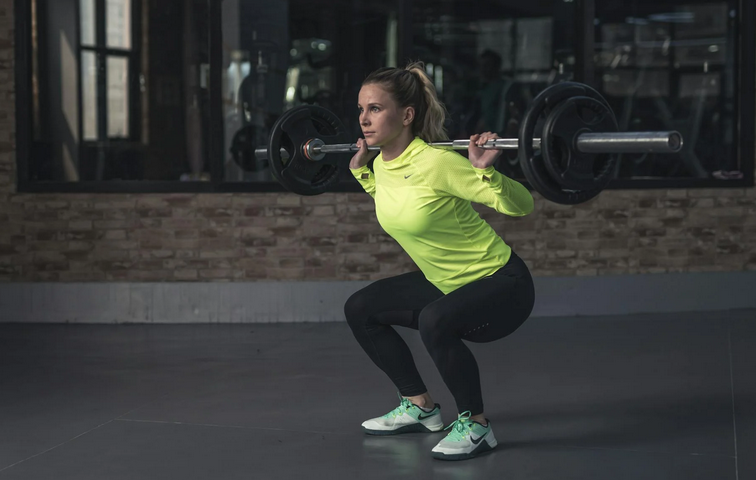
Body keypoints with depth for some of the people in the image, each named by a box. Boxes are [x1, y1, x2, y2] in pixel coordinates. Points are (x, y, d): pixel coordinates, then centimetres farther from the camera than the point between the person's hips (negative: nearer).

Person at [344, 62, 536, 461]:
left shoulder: (437, 163, -26)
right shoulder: (383, 164, -3)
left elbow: (522, 206, -22)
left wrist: (485, 169, -37)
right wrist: (360, 170, 17)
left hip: (502, 284, -9)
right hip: (446, 283, 9)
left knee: (435, 322, -36)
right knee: (360, 309, 10)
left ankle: (475, 426, -14)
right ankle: (419, 408, 21)